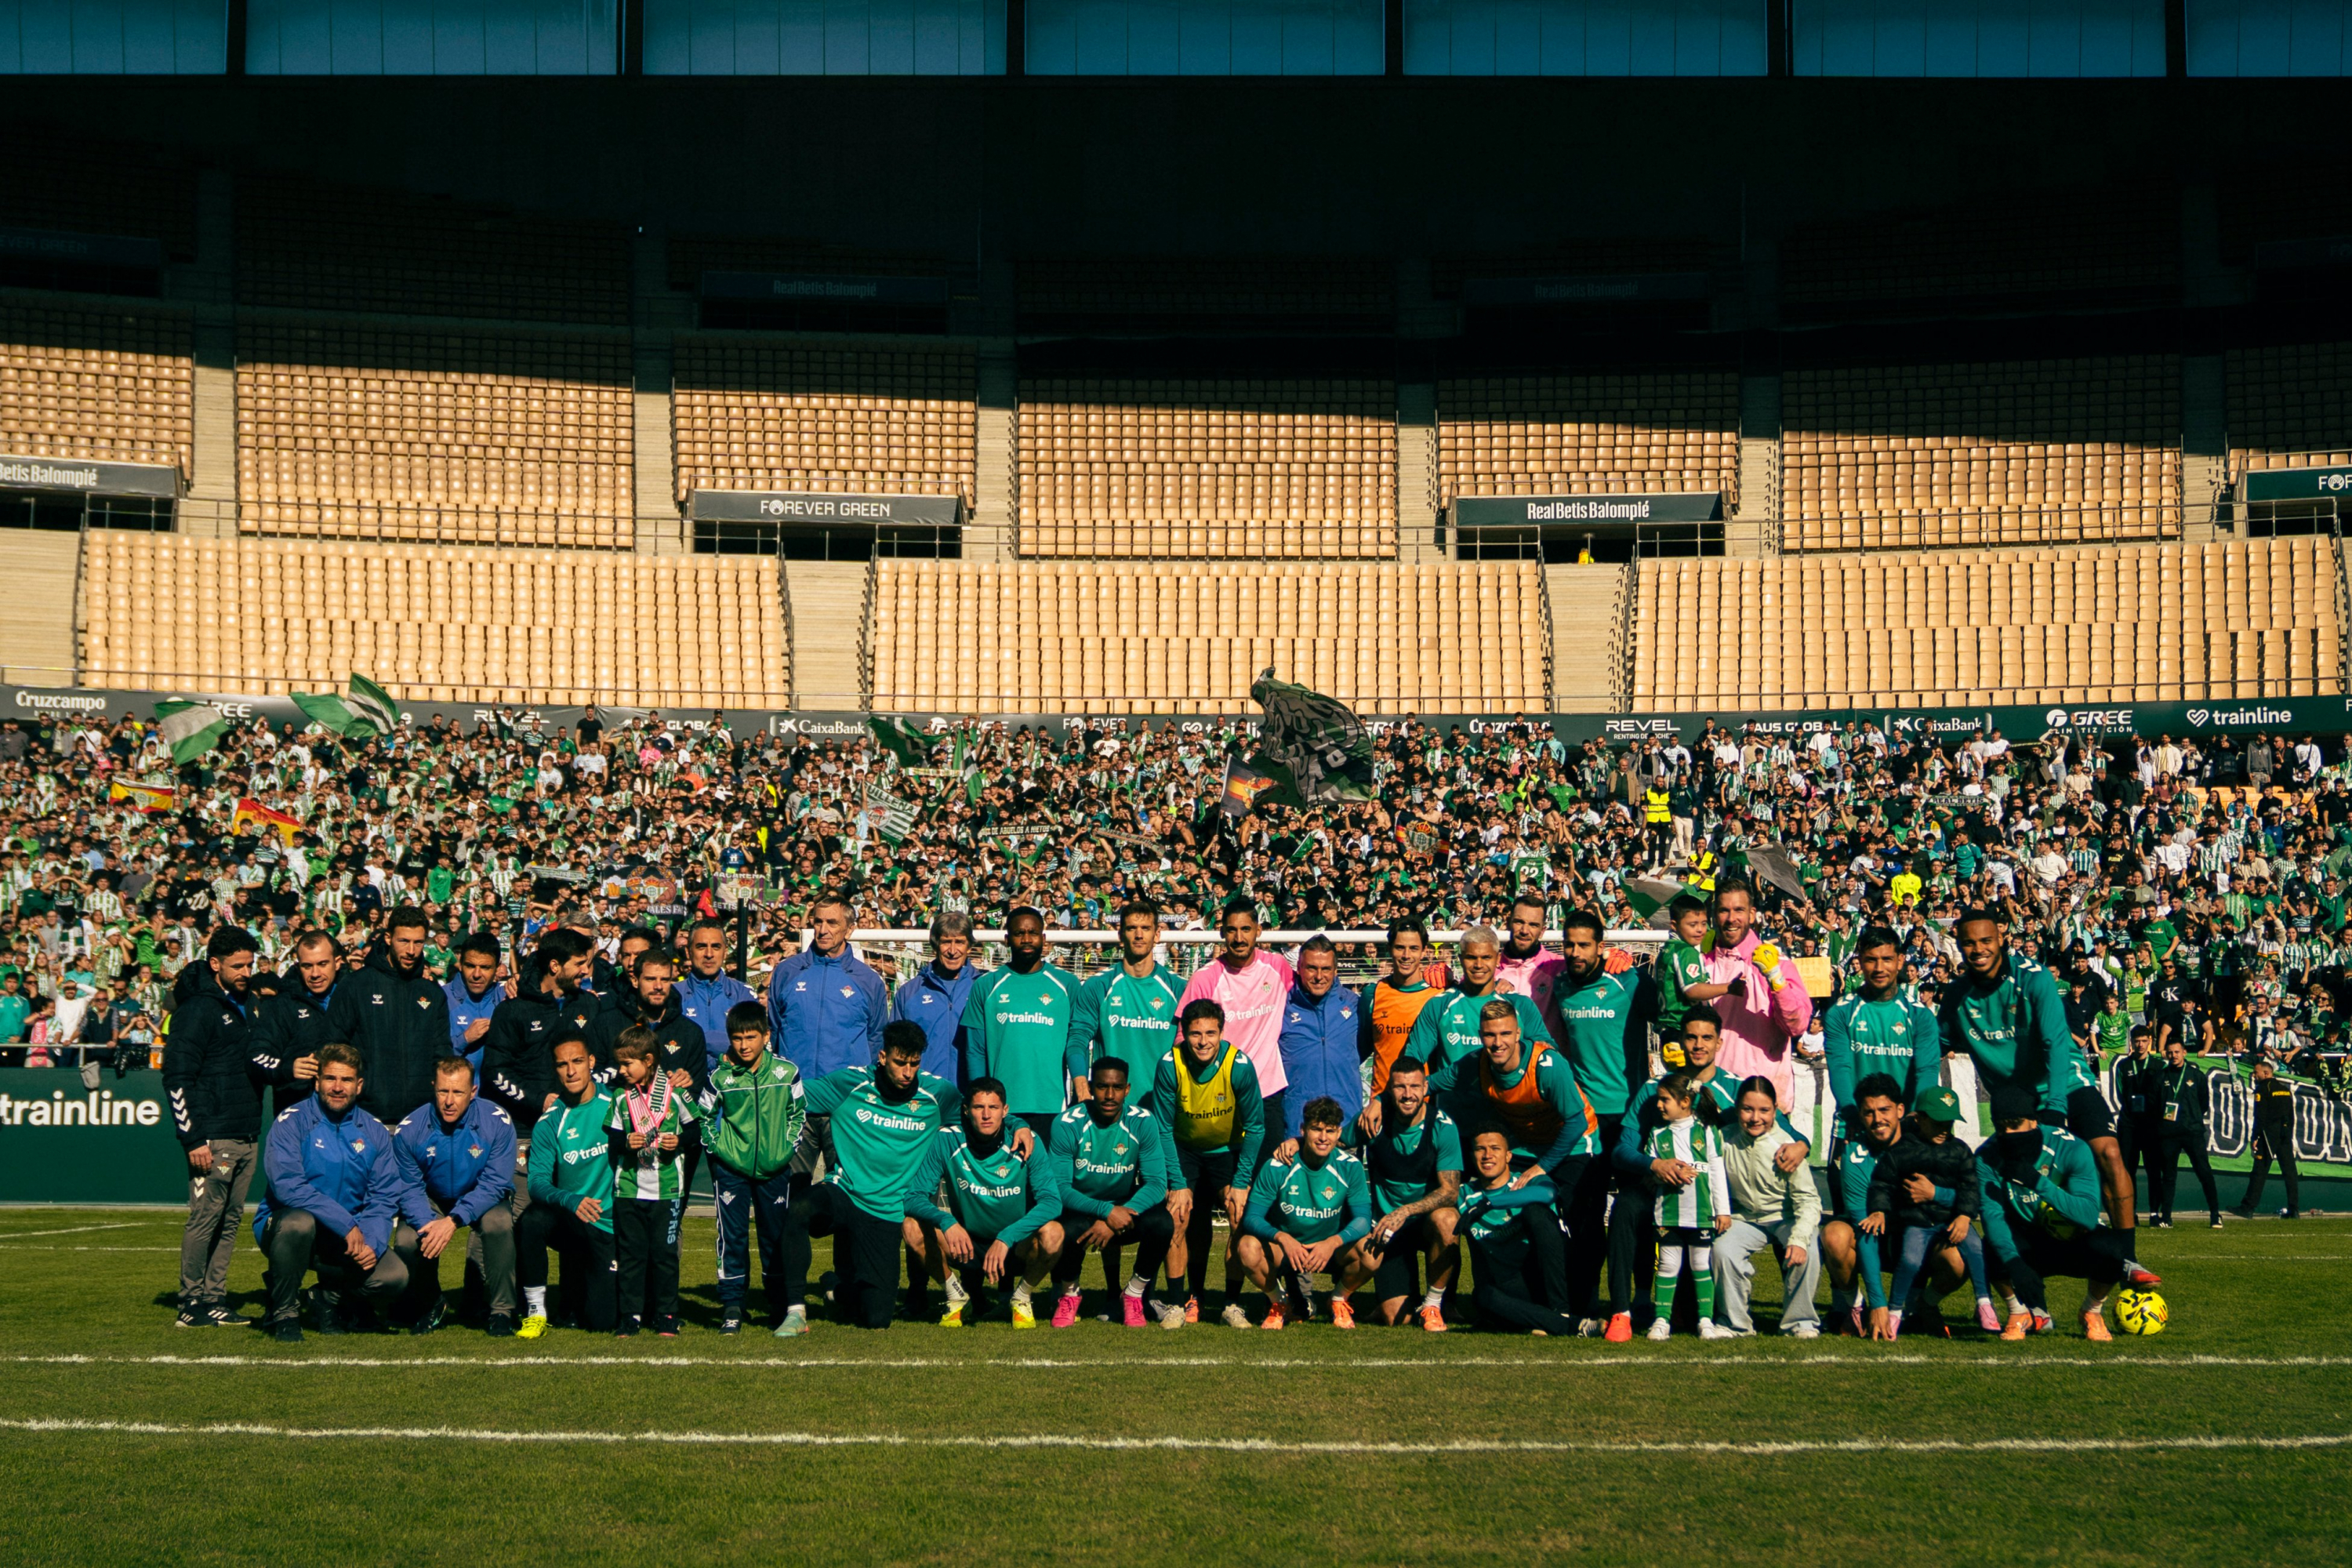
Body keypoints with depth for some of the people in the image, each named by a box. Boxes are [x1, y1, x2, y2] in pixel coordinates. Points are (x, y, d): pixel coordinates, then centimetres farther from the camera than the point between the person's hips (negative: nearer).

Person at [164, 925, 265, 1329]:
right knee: (205, 1218, -6)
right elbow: (176, 1078, -12)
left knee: (230, 1221, 8)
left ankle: (214, 1300, 13)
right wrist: (194, 1139, -16)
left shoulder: (249, 1001, 16)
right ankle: (191, 1306, 1)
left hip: (248, 1137, 8)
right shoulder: (198, 1008, -8)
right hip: (215, 1138, -8)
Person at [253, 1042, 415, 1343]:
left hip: (350, 1239, 3)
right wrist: (347, 1225, -26)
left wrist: (372, 1242, -20)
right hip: (285, 1227, -3)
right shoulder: (291, 1123, -9)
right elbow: (287, 1185, -22)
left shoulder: (374, 1132, 4)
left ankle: (332, 1293, 13)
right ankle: (284, 1315, -13)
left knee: (396, 1275, -22)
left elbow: (385, 1196, 0)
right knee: (298, 1221, -38)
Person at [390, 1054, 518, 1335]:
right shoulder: (409, 1129, -16)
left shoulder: (496, 1122, -21)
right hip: (432, 1202, 2)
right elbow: (409, 1188, -11)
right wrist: (427, 1224, -32)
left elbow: (495, 1184, -22)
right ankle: (429, 1306, 7)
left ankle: (502, 1310, -15)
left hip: (481, 1201, -2)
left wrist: (453, 1221, -35)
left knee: (499, 1223, -34)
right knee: (406, 1241, -26)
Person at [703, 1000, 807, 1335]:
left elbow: (799, 1112, 10)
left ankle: (780, 1306, 19)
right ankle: (731, 1306, 5)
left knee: (776, 1236, 8)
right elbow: (703, 1116, 7)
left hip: (775, 1168, 1)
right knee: (733, 1235, -2)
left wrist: (788, 1145, 2)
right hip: (730, 1168, -1)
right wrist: (715, 1146, -1)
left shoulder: (786, 1072, -4)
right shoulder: (721, 1077, -7)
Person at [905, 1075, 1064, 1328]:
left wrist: (1005, 1238, -36)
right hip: (966, 1246, 1)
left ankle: (1023, 1297, -1)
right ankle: (957, 1296, 1)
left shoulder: (1025, 1143, -15)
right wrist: (946, 1222, -34)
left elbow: (1052, 1201, -24)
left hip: (1016, 1249, -1)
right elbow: (914, 1197, -13)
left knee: (1052, 1234, -33)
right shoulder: (947, 1141, -12)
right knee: (914, 1226, -24)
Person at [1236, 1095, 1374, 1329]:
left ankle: (1339, 1300, 4)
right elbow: (1251, 1217, -17)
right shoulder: (1277, 1167, -15)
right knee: (1248, 1248, -32)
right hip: (1284, 1248, -1)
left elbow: (1363, 1219, -16)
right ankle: (1280, 1301, 1)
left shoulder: (1350, 1167, -12)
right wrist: (1282, 1238, -38)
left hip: (1332, 1249, 1)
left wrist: (1332, 1243, -36)